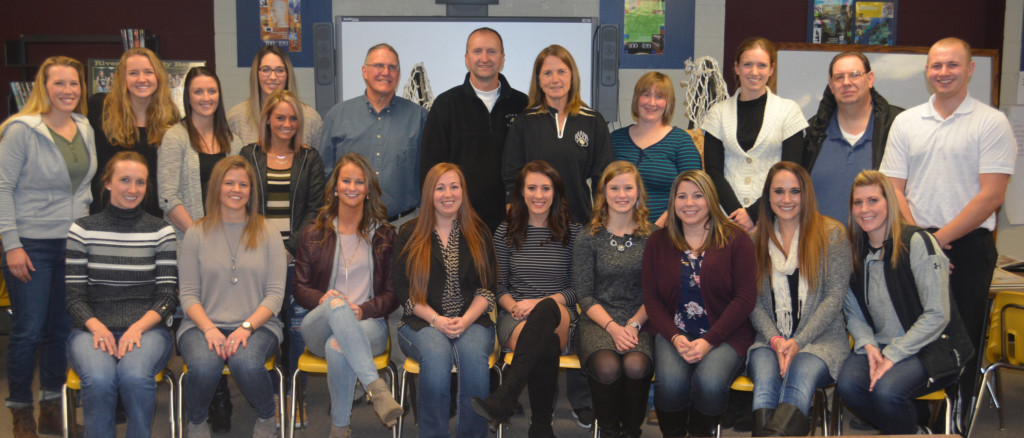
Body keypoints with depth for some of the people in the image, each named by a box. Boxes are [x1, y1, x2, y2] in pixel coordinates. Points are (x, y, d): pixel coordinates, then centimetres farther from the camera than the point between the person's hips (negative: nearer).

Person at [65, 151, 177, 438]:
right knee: (99, 379, -32)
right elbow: (74, 296, 6)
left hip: (146, 328, 0)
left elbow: (167, 296, 4)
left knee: (135, 376, -33)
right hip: (93, 328, 0)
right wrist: (97, 327, -13)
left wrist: (138, 328, -13)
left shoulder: (161, 232, 8)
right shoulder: (82, 230, 8)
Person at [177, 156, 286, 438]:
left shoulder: (267, 233, 8)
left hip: (257, 325, 0)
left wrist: (246, 327, -15)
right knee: (203, 366, -33)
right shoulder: (197, 233, 8)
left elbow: (275, 293, 1)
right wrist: (209, 329, -14)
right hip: (204, 324, 1)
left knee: (246, 363, -34)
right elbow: (188, 293, 4)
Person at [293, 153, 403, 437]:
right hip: (320, 327, 1)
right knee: (336, 303, -37)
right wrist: (324, 299, -13)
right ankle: (377, 388, -48)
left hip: (368, 325, -1)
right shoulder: (315, 234, 15)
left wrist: (364, 309, -12)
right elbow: (300, 288, 11)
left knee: (338, 347, -37)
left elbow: (393, 292, 9)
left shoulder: (385, 235, 13)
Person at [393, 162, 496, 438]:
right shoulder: (410, 234, 10)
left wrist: (466, 319, -10)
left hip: (471, 320, 1)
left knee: (474, 355, -33)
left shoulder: (478, 234, 14)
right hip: (422, 322, -1)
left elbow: (487, 288, 8)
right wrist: (436, 320, -11)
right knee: (436, 355, -35)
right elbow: (401, 288, 3)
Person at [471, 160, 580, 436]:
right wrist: (513, 305, -11)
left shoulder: (573, 233, 8)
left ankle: (504, 397, -45)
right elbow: (498, 286, 12)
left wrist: (539, 303, -14)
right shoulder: (506, 233, 11)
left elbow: (578, 289, 2)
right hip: (516, 318, 1)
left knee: (547, 308, -41)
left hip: (561, 317, 0)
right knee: (546, 345, -39)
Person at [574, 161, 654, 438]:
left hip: (639, 320, 0)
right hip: (598, 319, 0)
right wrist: (613, 327, -13)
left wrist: (634, 324, -11)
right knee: (607, 367, -32)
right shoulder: (588, 239, 6)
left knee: (636, 365, -32)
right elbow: (584, 295, 2)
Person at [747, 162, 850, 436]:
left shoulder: (831, 233, 5)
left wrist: (798, 341, -11)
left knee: (801, 375, -35)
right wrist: (775, 339, -10)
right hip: (769, 340, 2)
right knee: (765, 379, -32)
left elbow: (834, 297, -2)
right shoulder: (756, 239, 13)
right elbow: (754, 302, 8)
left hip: (820, 338, -2)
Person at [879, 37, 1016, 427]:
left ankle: (956, 419, 16)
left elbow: (992, 194, -9)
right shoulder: (906, 122, 10)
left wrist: (940, 237, -12)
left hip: (967, 247, -3)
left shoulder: (992, 123, -1)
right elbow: (894, 189, 6)